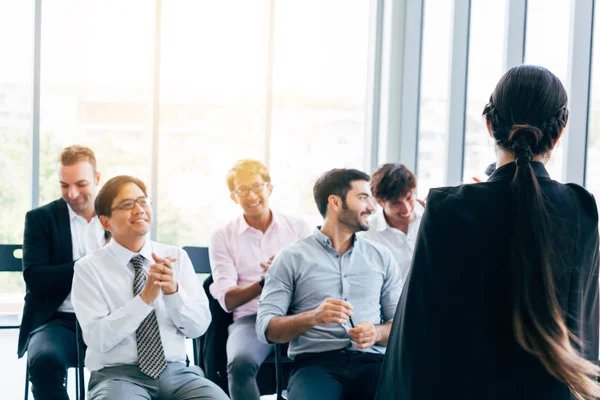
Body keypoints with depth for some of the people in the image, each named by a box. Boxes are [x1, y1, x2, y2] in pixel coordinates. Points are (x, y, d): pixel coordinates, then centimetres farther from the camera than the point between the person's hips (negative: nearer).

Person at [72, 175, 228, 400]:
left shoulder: (177, 256, 7)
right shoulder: (89, 268, -1)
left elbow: (199, 326, 3)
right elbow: (98, 338, -11)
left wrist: (173, 290, -15)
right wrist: (145, 297, -20)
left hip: (175, 372, 3)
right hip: (117, 375, -3)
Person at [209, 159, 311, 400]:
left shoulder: (299, 228, 12)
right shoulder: (223, 238, 10)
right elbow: (227, 300, 1)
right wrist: (265, 282, -17)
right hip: (251, 318, 0)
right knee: (241, 363, -34)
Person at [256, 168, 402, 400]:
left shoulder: (381, 256, 16)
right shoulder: (292, 258, 7)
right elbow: (265, 328, 0)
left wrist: (377, 333, -9)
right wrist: (313, 317, -18)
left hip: (372, 361, 3)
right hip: (316, 362, -3)